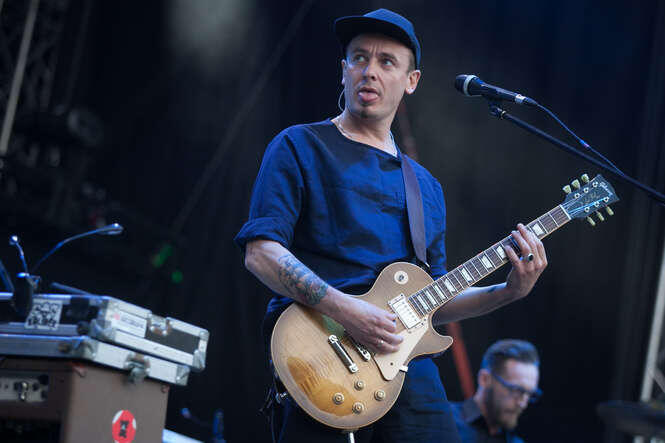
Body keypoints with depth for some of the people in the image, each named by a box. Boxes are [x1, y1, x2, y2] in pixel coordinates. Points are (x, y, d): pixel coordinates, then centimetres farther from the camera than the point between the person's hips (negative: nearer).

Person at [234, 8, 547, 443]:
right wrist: (343, 309, -18)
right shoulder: (300, 147, 5)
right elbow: (260, 251, -7)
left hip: (411, 368, 5)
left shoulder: (425, 186, 22)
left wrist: (507, 292, 7)